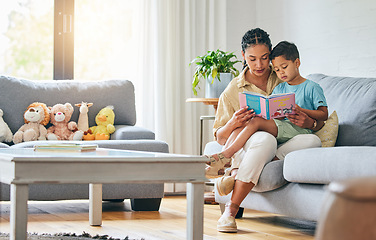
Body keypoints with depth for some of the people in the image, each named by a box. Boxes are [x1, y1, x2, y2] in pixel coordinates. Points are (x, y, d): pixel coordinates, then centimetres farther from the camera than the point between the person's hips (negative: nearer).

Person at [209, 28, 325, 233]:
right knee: (266, 139, -39)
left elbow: (321, 121, 12)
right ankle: (230, 210, -36)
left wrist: (310, 123, -14)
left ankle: (236, 174, -33)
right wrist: (232, 124, -16)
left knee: (312, 140, -31)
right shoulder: (233, 91, 9)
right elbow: (219, 137, 7)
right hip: (245, 150, -2)